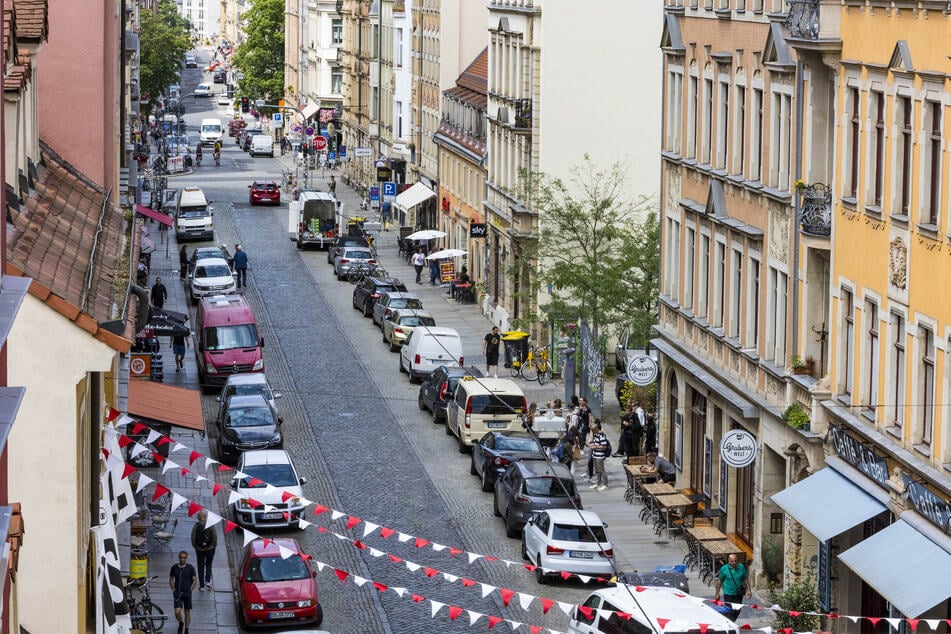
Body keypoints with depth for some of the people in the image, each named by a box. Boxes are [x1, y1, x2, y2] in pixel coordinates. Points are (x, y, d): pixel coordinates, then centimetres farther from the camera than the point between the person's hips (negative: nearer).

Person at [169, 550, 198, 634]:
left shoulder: (190, 568, -3)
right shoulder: (174, 567, 1)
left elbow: (195, 580, 1)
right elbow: (171, 580, 10)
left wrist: (190, 590, -6)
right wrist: (174, 590, -2)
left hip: (187, 593, 0)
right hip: (178, 593, 0)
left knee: (187, 612, 6)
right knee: (177, 612, -11)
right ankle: (180, 624, 19)